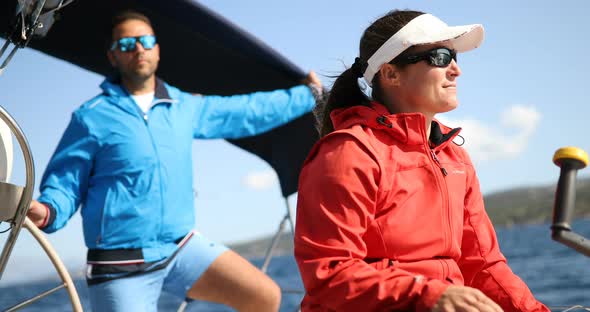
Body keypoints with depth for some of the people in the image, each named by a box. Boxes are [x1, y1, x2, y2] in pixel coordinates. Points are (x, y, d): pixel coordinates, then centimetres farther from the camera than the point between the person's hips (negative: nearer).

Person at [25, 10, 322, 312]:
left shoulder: (185, 107, 9)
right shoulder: (92, 117, -5)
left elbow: (249, 110, 19)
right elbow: (65, 182, -3)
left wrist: (306, 94, 26)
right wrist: (47, 212, -25)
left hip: (182, 247, 4)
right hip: (121, 264, -4)